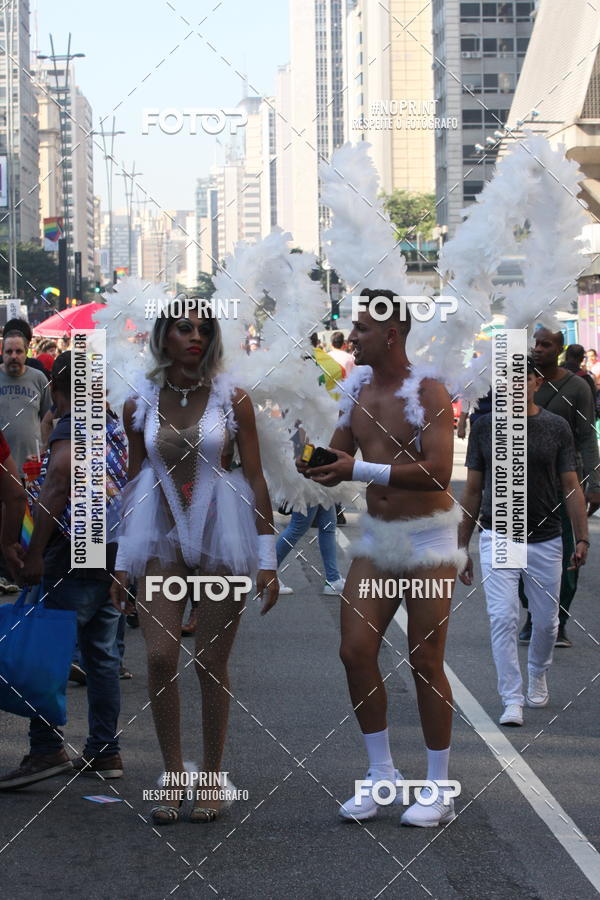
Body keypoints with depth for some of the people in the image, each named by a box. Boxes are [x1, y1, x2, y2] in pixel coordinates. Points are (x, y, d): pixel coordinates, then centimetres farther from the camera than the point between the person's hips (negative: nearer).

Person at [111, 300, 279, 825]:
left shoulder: (232, 401, 0)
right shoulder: (140, 406, 5)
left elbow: (256, 478, 0)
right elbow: (136, 483, 11)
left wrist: (267, 556, -5)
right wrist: (124, 560, 10)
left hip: (221, 542, -2)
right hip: (161, 543, 2)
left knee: (212, 664, 1)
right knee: (160, 658, -9)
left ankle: (212, 779, 13)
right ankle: (173, 775, 4)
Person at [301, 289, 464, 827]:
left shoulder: (427, 392, -14)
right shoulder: (357, 388, 7)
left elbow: (438, 473, -24)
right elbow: (339, 463, 15)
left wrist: (360, 470, -26)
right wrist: (315, 464, -9)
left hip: (427, 537, -6)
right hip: (377, 537, 6)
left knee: (425, 663, -2)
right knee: (355, 652, -1)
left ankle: (439, 792, 9)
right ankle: (381, 774, 14)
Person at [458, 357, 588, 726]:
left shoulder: (557, 428, 0)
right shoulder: (485, 427, 1)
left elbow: (572, 487, -1)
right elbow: (473, 490, 6)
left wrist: (582, 538, -12)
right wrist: (462, 546, 6)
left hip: (545, 541, 1)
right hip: (498, 539, -1)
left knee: (546, 621, 10)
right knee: (503, 619, -11)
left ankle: (538, 676, 39)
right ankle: (512, 701, -7)